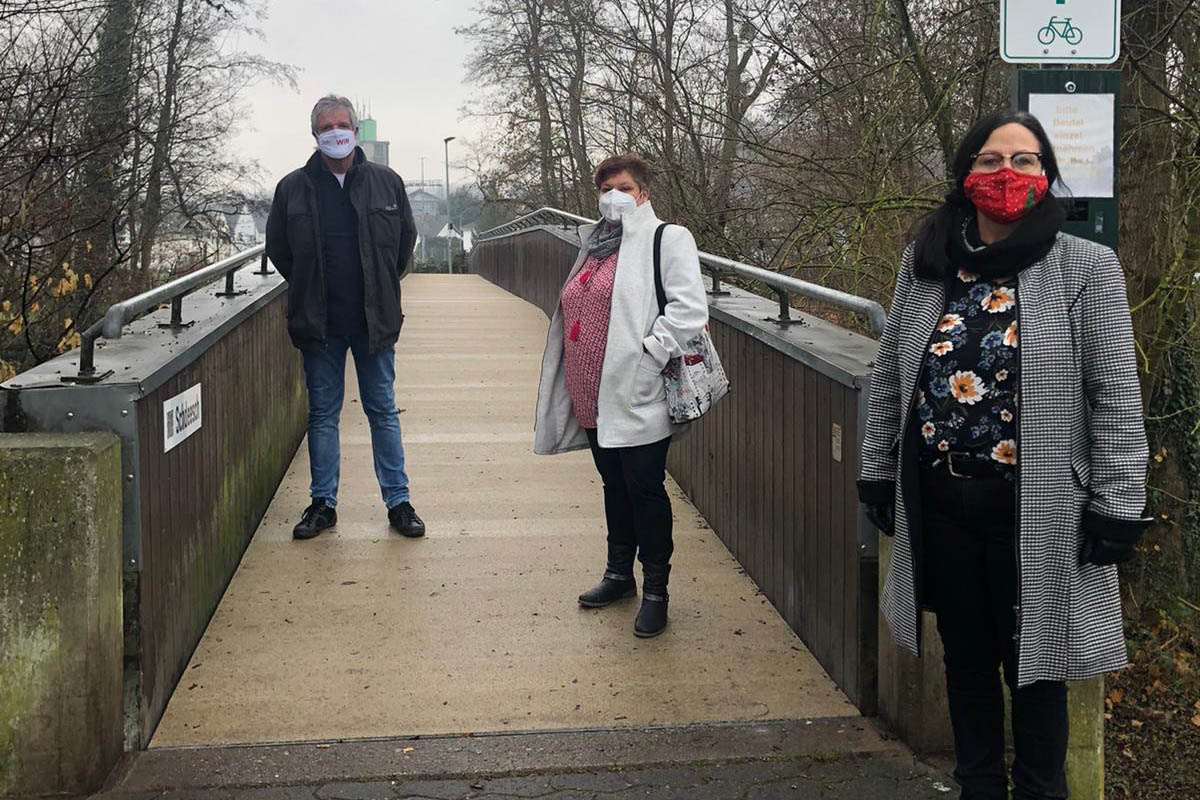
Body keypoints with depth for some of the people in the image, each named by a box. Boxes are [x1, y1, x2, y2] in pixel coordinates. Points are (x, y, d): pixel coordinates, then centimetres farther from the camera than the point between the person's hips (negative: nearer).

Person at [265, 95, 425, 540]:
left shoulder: (386, 183, 1)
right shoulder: (293, 188, -1)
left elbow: (405, 240, 12)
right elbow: (278, 248, 9)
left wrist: (382, 288, 10)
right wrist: (310, 291, 8)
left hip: (375, 319, 0)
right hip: (319, 321, 0)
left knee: (383, 411, 6)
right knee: (323, 414, 8)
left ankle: (398, 502, 13)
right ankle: (323, 503, 17)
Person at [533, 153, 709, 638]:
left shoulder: (667, 239, -6)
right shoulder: (596, 244, 18)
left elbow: (690, 308, -16)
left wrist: (648, 355, -20)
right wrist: (580, 380, 18)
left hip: (639, 396, -7)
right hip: (596, 394, 7)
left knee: (644, 488, -2)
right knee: (614, 484, 17)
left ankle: (655, 589, 10)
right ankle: (619, 574, 31)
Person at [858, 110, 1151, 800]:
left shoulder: (1086, 268, -5)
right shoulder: (927, 264, 5)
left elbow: (1116, 397, -6)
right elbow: (891, 378, 12)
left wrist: (1118, 506, -9)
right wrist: (878, 474, 12)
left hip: (1036, 508, -3)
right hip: (938, 501, 4)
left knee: (1032, 665, 7)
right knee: (967, 654, 16)